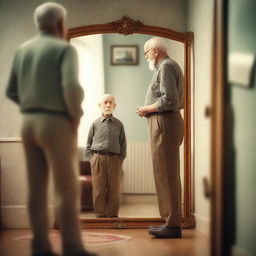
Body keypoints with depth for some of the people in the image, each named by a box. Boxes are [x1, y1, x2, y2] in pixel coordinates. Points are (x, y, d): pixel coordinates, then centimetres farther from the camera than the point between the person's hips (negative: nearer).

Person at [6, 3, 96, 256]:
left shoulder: (22, 50, 10)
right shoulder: (65, 49, -9)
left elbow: (11, 91, 11)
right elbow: (71, 88, -23)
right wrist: (76, 114, -6)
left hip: (28, 123, 7)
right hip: (56, 125, -7)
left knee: (37, 188, 7)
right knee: (67, 189, -2)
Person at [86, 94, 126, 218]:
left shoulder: (119, 124, 9)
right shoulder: (95, 124, 7)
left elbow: (123, 144, 11)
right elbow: (89, 144, 10)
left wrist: (121, 159, 1)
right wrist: (91, 158, -1)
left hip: (114, 159, 1)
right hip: (98, 158, -1)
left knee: (114, 189, 2)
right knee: (99, 188, -1)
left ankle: (112, 214, 11)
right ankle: (100, 214, 7)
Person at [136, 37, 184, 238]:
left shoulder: (166, 66, -9)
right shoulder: (171, 66, 23)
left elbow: (170, 100, -21)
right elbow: (179, 102, 24)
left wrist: (148, 109, -8)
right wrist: (150, 109, 16)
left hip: (164, 123, -11)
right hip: (169, 123, 11)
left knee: (166, 174, -10)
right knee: (168, 174, 11)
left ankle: (172, 225, -9)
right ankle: (171, 221, 15)